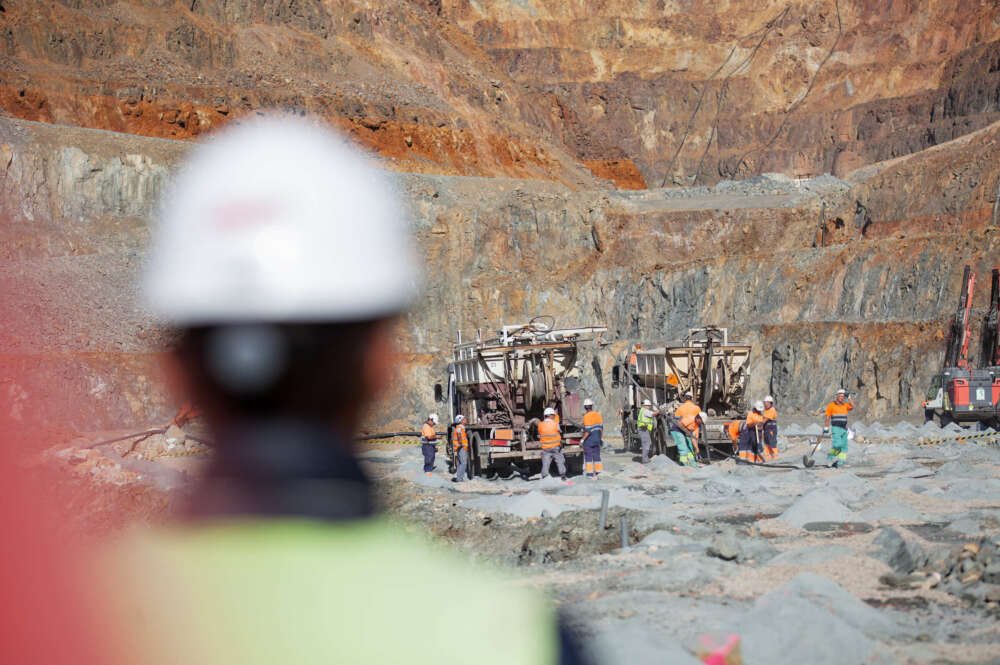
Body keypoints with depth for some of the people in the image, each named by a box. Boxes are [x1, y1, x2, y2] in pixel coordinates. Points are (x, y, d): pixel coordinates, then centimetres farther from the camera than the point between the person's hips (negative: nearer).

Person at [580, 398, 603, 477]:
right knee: (597, 456, 12)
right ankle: (598, 472, 13)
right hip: (597, 439, 5)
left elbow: (588, 431, -21)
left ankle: (590, 473, 5)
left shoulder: (586, 416, -19)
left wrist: (582, 439, -14)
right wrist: (601, 438, 16)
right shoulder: (598, 415, 0)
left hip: (588, 440, -5)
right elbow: (601, 428, 5)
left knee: (588, 456, 5)